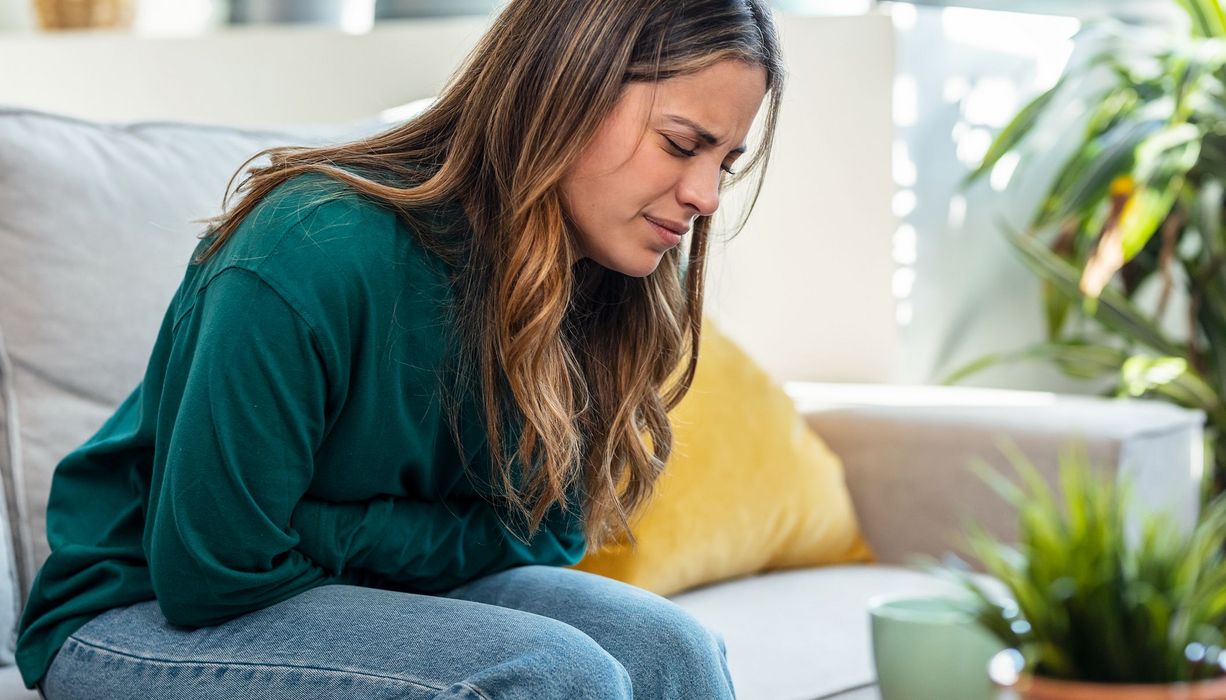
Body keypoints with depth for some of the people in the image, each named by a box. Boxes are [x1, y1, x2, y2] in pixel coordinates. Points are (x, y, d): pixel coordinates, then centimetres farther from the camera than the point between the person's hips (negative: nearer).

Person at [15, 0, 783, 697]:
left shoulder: (596, 293, -7)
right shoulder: (316, 257, -28)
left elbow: (549, 532, -1)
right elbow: (209, 576, -23)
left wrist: (338, 535, -15)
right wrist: (421, 537, -11)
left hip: (368, 593, 6)